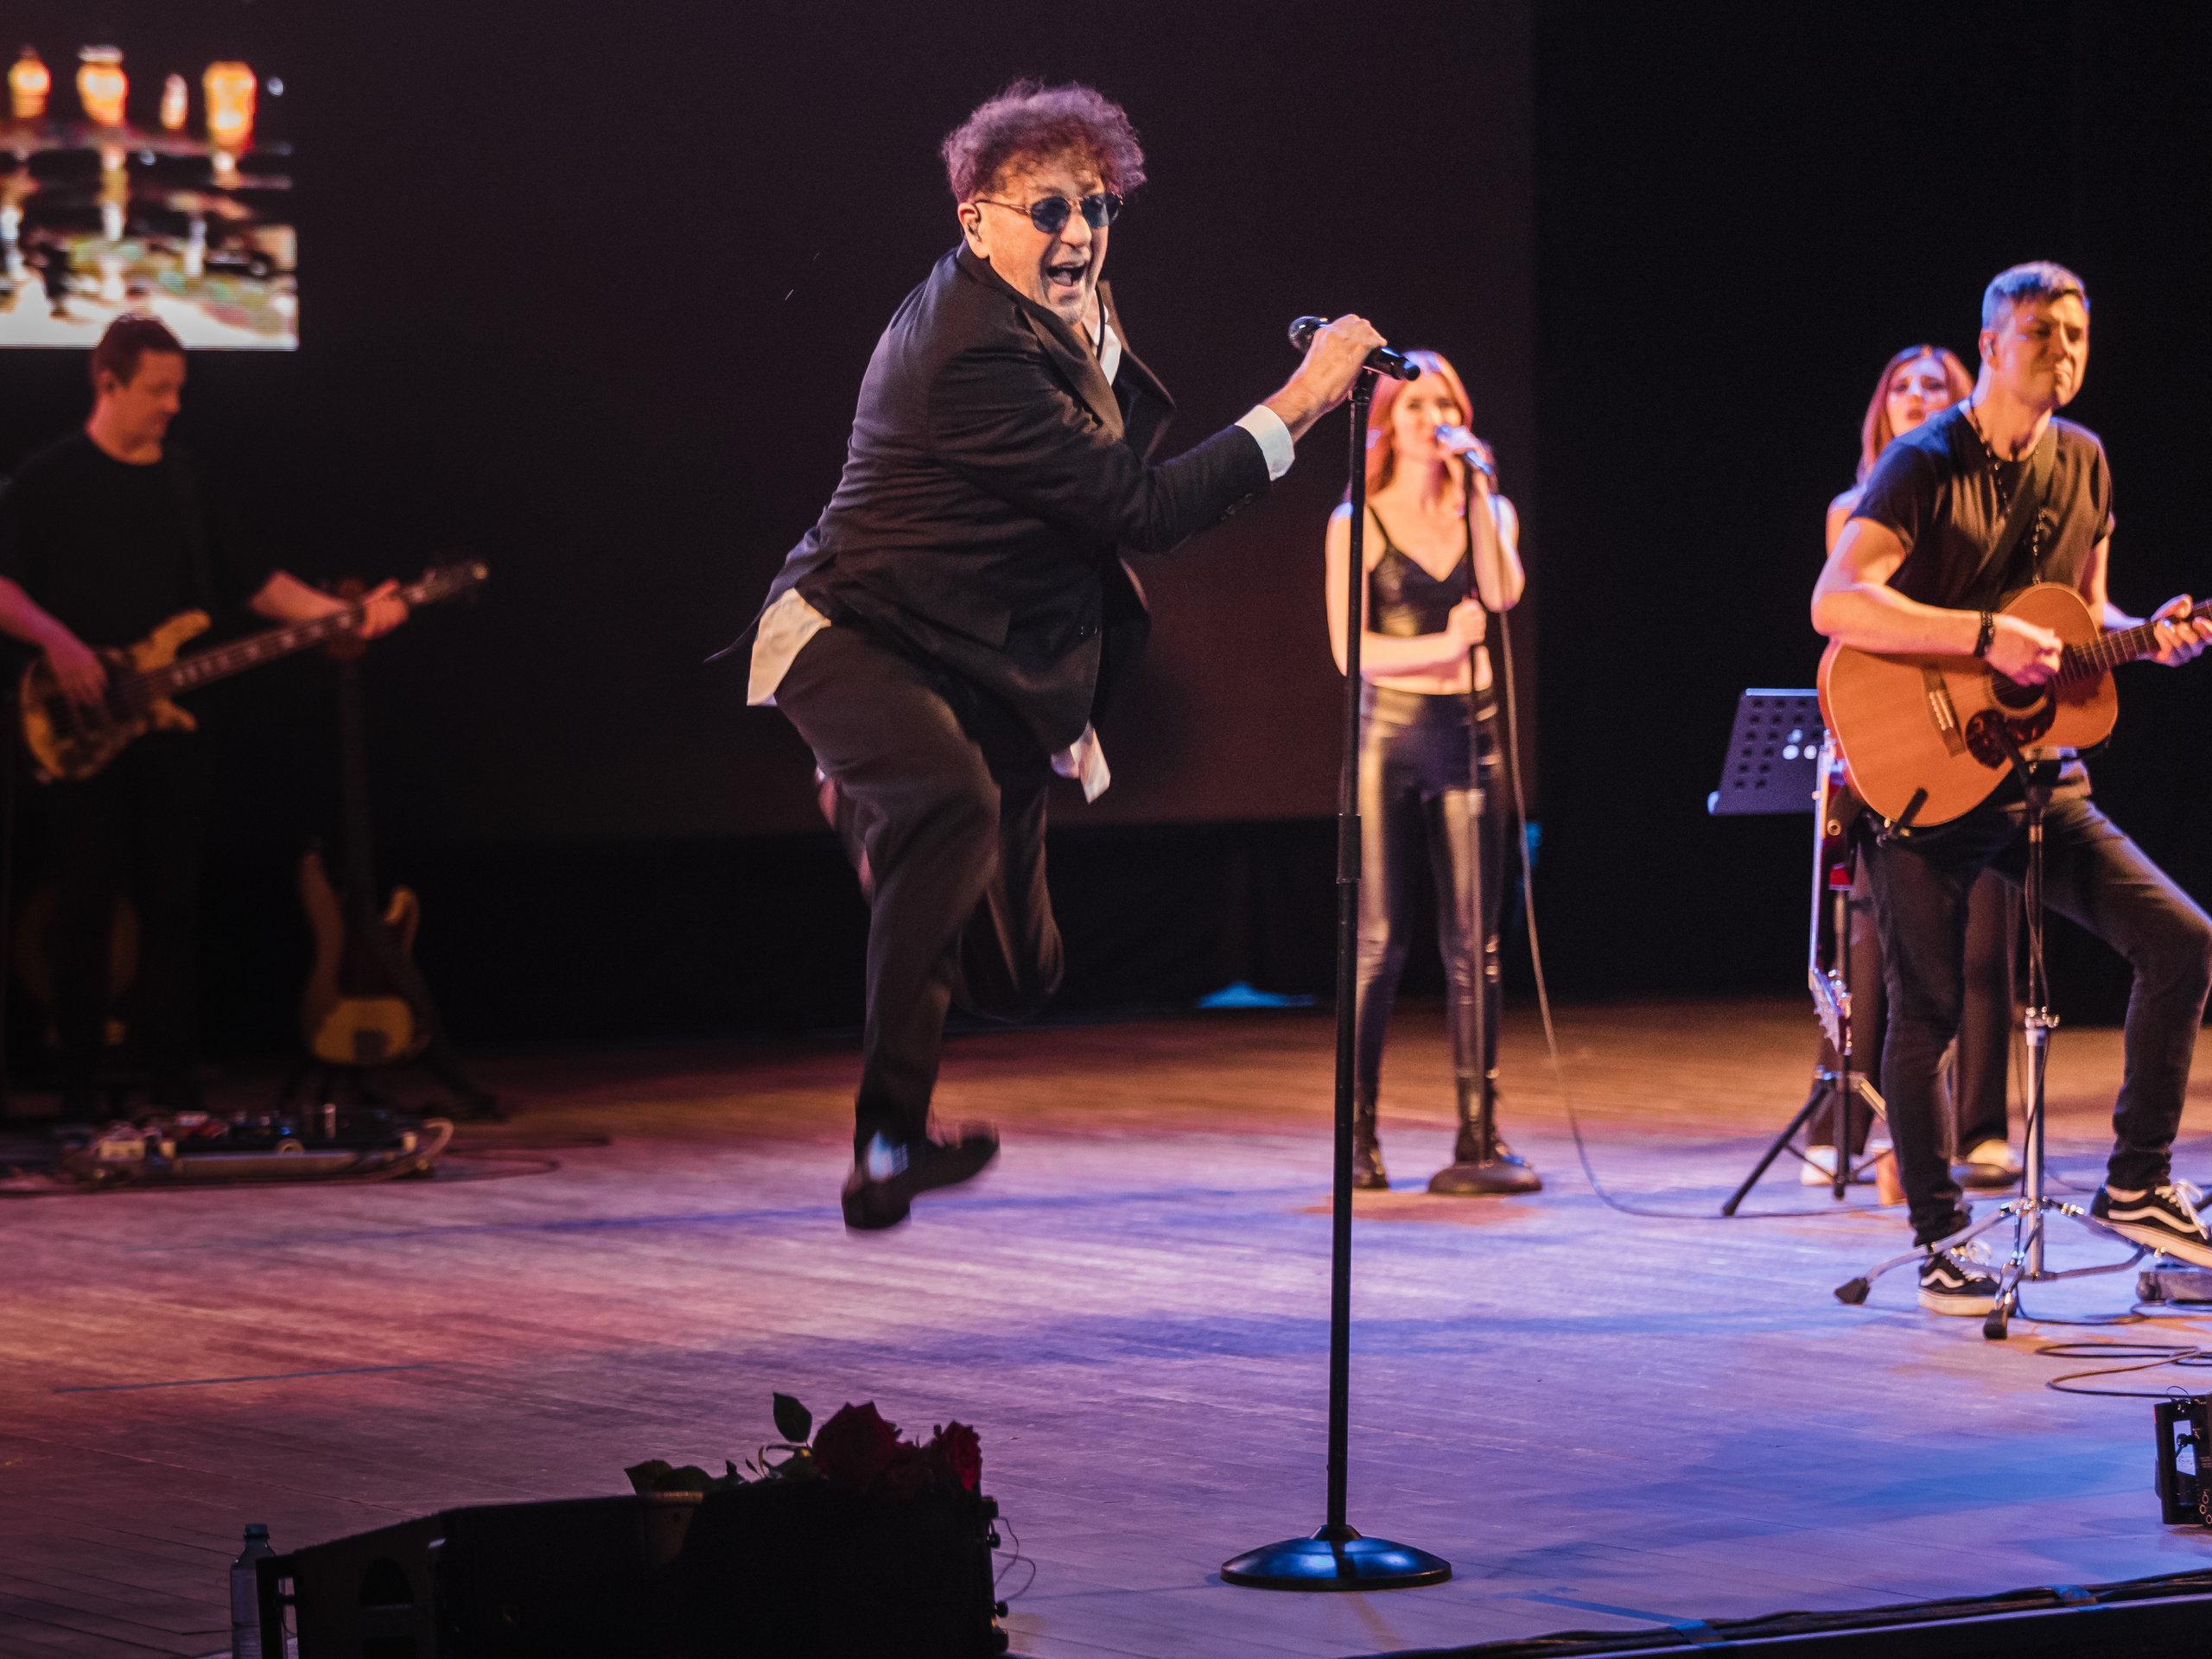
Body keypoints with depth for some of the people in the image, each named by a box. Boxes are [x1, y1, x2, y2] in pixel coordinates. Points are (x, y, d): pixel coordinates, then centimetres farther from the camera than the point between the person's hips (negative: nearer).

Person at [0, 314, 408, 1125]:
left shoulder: (180, 479, 15)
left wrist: (346, 614, 6)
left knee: (173, 905, 4)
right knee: (85, 906, -4)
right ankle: (80, 1094, 0)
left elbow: (248, 578, 17)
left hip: (169, 724, 5)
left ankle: (171, 1084, 10)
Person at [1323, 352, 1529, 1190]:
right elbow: (1351, 649, -5)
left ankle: (1477, 1130, 4)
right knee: (1380, 940, -5)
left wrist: (1475, 491, -10)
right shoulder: (1359, 523, 3)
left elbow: (1502, 594, -10)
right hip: (1388, 733, -2)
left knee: (1473, 940, 0)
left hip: (1468, 731, 2)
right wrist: (1444, 645, -16)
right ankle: (1358, 1134, 0)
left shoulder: (1487, 511, 11)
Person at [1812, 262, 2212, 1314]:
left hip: (2037, 777, 6)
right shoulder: (1925, 466, -13)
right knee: (1927, 1011, -2)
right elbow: (1835, 603, -25)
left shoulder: (2082, 464, 9)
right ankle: (1939, 1239, 12)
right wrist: (1986, 636, -30)